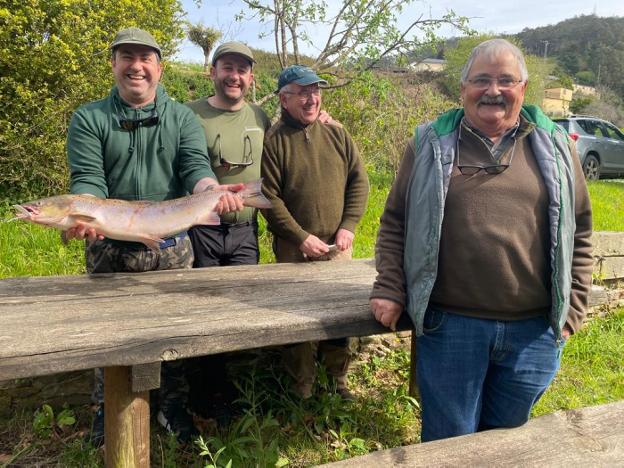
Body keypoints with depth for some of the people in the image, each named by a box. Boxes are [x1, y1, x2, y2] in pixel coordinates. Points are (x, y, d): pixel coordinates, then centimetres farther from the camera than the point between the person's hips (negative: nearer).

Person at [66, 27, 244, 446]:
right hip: (109, 248, 0)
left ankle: (174, 405, 33)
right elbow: (87, 178, -11)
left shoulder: (182, 118, 4)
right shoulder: (89, 118, 1)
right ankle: (108, 411, 35)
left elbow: (196, 166, -10)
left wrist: (214, 191, -33)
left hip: (172, 247, 1)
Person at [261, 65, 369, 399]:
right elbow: (269, 197, -11)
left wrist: (347, 227, -5)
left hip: (338, 246, 4)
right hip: (294, 248, -3)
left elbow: (358, 181, 6)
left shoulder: (337, 134, 5)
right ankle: (302, 387, 25)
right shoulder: (273, 141, -7)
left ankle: (338, 378, 33)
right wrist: (302, 238, -14)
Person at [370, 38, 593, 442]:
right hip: (448, 323, -1)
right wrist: (389, 290, -4)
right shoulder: (430, 144, 2)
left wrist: (572, 308, 5)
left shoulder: (555, 146, 6)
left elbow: (579, 232, 9)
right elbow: (395, 223, 4)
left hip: (535, 330, 2)